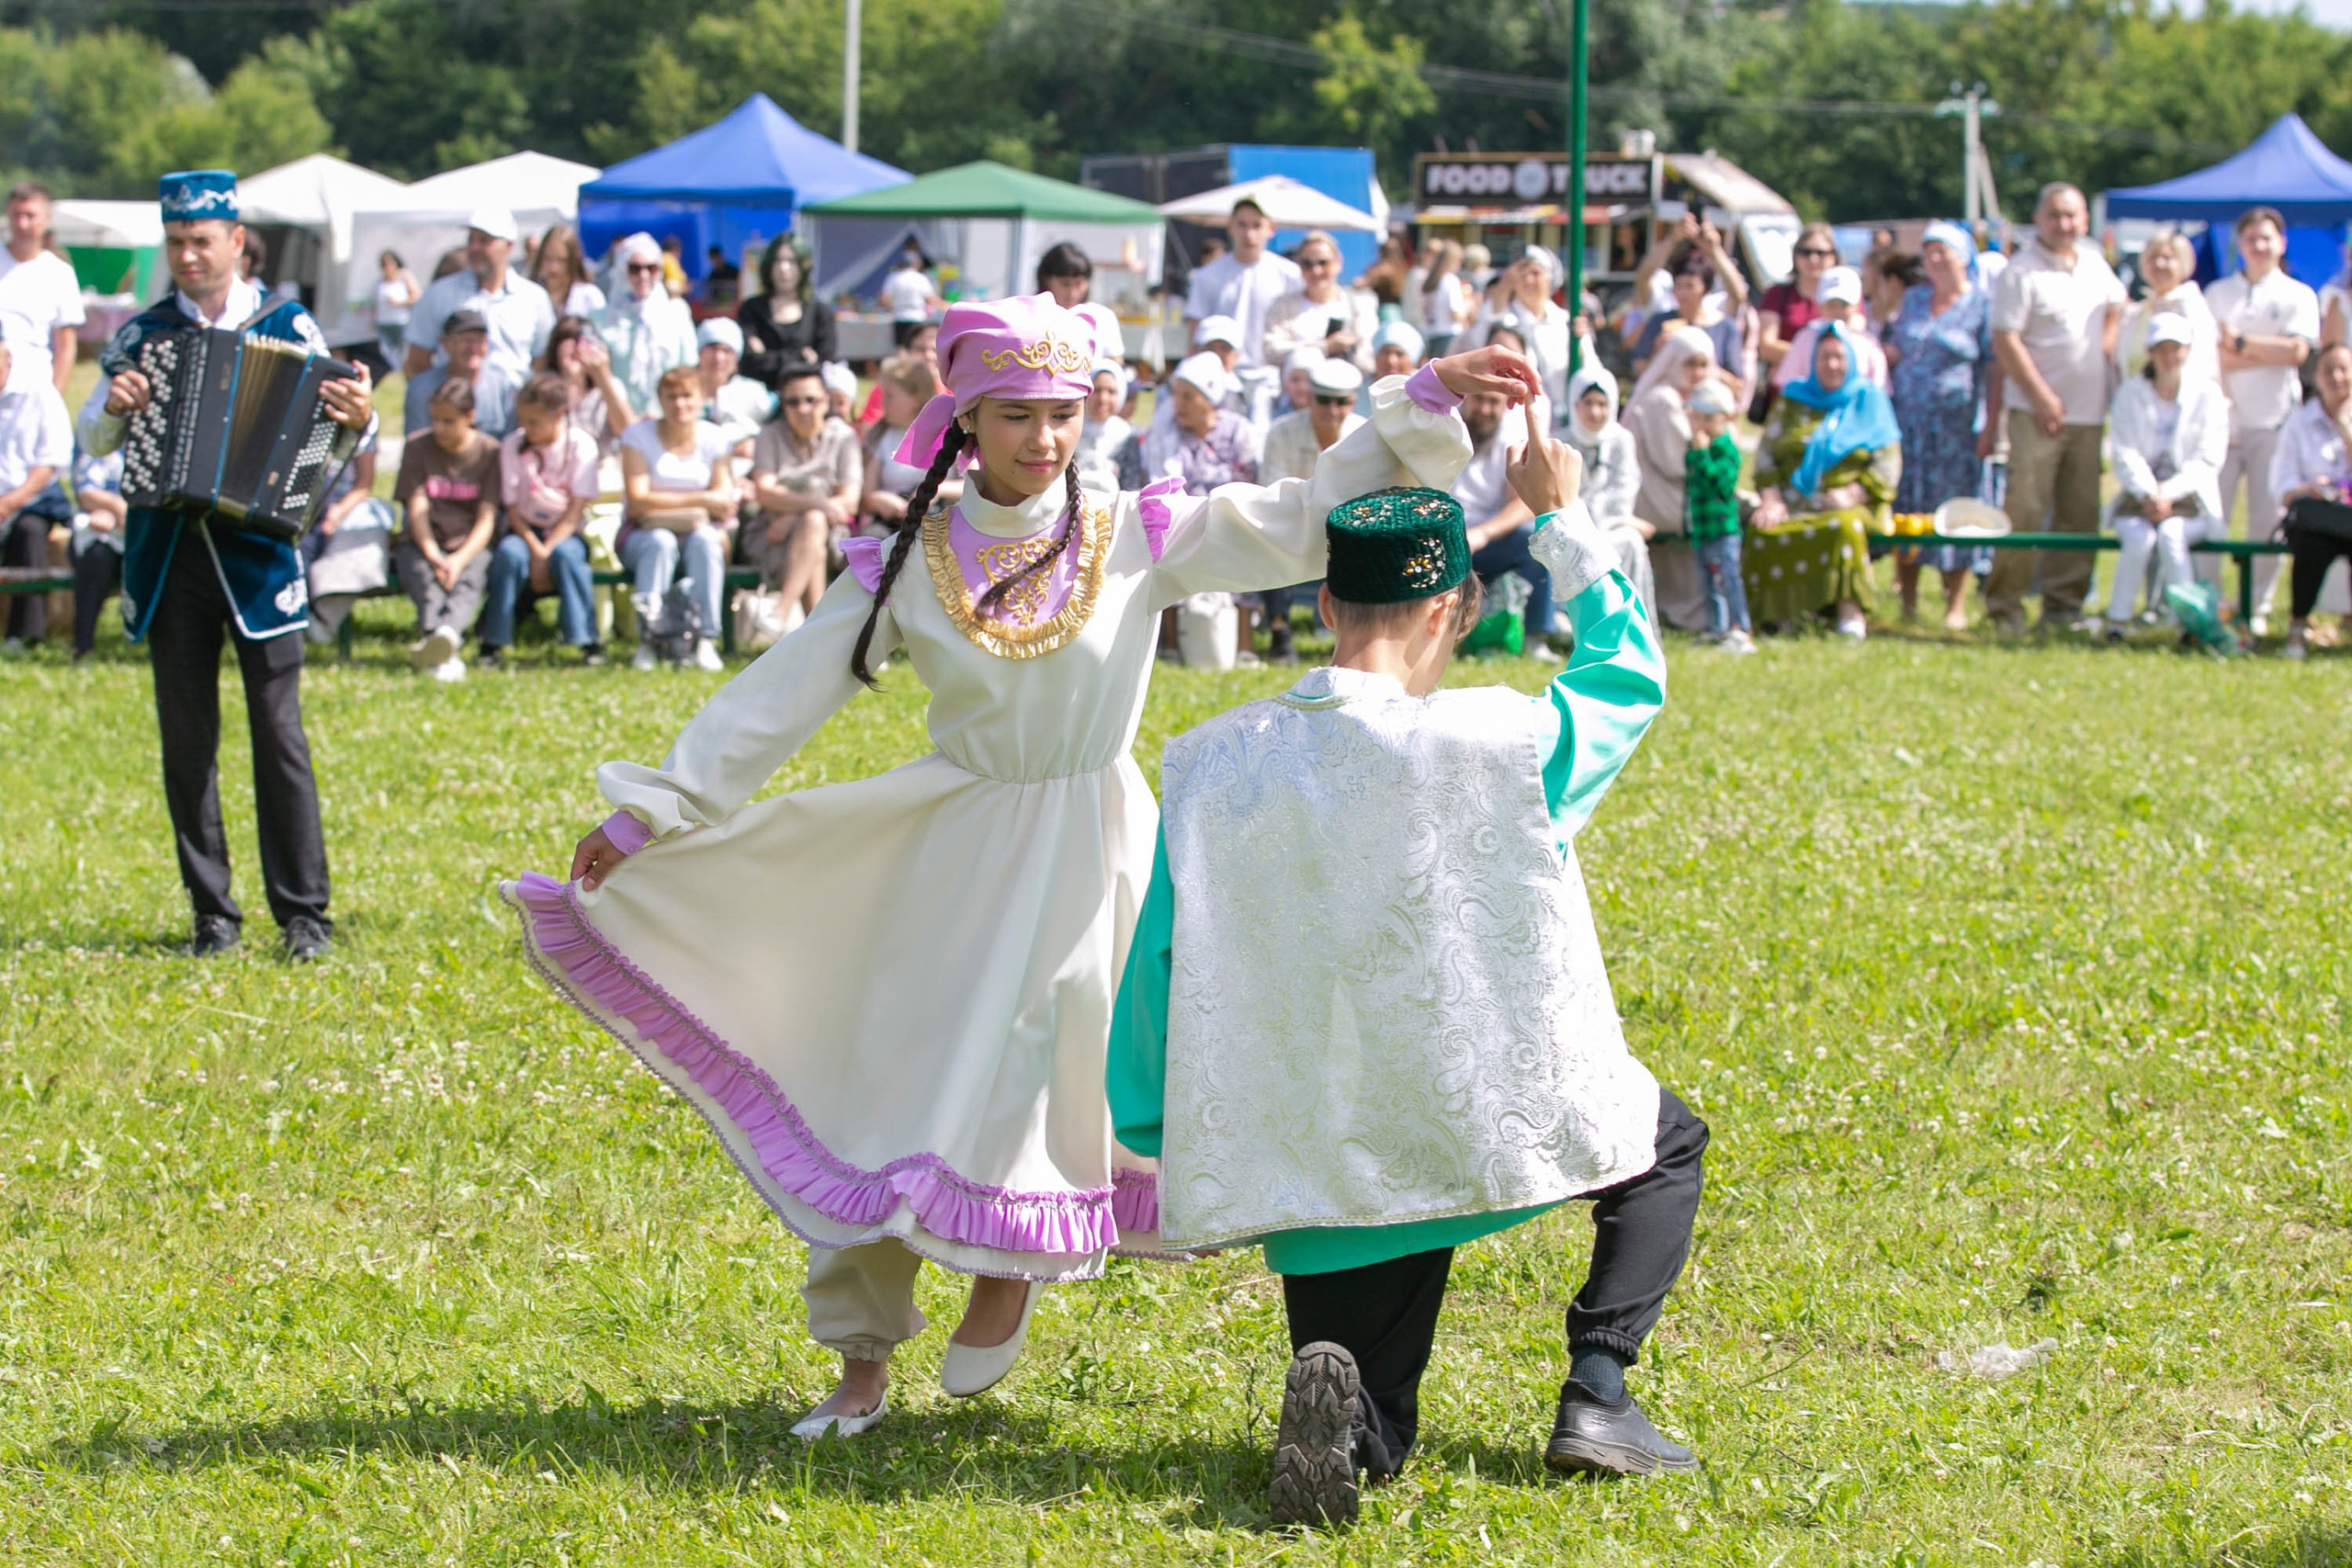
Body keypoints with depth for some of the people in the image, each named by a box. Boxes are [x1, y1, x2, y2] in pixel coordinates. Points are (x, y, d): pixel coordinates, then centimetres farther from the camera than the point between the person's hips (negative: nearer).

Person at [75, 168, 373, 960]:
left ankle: (303, 913, 0)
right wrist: (114, 408, -13)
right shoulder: (141, 336, 8)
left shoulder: (288, 328, 3)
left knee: (279, 731, -5)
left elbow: (322, 449, 2)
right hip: (168, 557, 2)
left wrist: (355, 422, -19)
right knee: (187, 738, 5)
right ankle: (212, 913, 12)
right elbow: (93, 441, 8)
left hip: (258, 551, -2)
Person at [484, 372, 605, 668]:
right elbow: (512, 508, -3)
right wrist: (535, 549, -19)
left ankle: (587, 641, -25)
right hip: (525, 531, 1)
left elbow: (577, 509, -11)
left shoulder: (581, 445, -7)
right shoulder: (513, 446, -2)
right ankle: (493, 643, -25)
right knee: (509, 553, -33)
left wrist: (546, 554, -21)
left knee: (566, 554, -35)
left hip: (566, 532, -1)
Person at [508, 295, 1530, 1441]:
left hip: (1087, 859, -1)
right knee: (896, 1089, 2)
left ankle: (1011, 1272, 30)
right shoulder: (907, 567, -3)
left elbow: (1308, 521, -3)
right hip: (953, 857, 1)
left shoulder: (1138, 540, -4)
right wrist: (649, 811, -2)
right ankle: (862, 1365, 15)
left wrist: (1423, 408, -12)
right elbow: (781, 696, 0)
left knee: (1042, 1085, -3)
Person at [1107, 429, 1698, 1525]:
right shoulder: (1492, 744, -15)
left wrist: (1167, 1144, 14)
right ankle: (1596, 1393, 9)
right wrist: (1560, 518, 15)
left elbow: (1161, 963, 1)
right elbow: (1630, 672, 5)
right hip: (1491, 1123, -3)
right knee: (1668, 1143, 29)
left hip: (1314, 1168, 3)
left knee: (1370, 1444, 19)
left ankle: (1336, 1402, -20)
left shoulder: (1212, 767, -6)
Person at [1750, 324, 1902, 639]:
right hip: (1793, 504, 2)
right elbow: (1766, 453, 11)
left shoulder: (1869, 401, 11)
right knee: (1764, 531, -30)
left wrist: (1852, 494, -12)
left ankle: (1850, 611, -37)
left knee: (1845, 527, -37)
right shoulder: (1792, 400, 17)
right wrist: (1770, 498, -7)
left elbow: (1888, 464, 4)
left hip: (1851, 505, -2)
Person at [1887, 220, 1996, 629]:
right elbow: (1893, 352, 20)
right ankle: (1907, 599, 10)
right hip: (1907, 419, 4)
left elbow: (1996, 368, -3)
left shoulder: (1982, 305, 1)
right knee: (1905, 506, 2)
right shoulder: (1913, 300, 15)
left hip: (1956, 422, -4)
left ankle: (1956, 604, 2)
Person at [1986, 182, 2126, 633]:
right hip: (2037, 410, -6)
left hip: (2089, 413, 6)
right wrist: (2041, 397, -17)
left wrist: (2109, 343, 11)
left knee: (2081, 512, 5)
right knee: (2025, 509, -10)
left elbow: (2116, 305, 32)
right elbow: (2005, 341, -13)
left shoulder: (2094, 264, 13)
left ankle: (2063, 605, 11)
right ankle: (2005, 605, -5)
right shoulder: (2020, 271, -8)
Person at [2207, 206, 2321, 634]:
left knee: (2268, 516, 0)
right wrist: (2267, 355, -10)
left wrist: (2240, 343, -3)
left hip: (2274, 419, -1)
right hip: (2223, 417, 1)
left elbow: (2297, 351, -6)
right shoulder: (2218, 293, 11)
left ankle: (2257, 607, 7)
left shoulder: (2299, 295, 8)